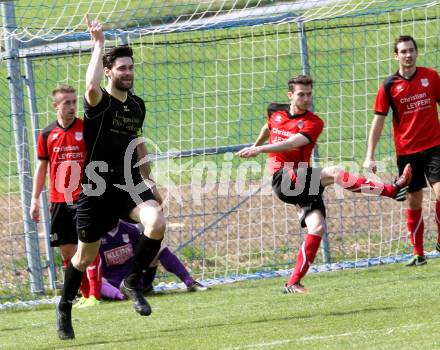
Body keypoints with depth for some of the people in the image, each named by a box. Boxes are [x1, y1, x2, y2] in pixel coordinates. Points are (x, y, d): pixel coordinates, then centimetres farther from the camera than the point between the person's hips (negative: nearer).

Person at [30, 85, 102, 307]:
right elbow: (41, 167, 13)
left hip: (84, 197, -4)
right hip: (59, 200, 4)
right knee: (66, 250, 5)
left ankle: (94, 295, -10)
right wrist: (35, 199, 9)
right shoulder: (48, 134, 6)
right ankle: (85, 293, 16)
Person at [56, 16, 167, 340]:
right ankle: (65, 308, 29)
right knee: (85, 257, 4)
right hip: (98, 189, -4)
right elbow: (92, 87, -37)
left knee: (157, 222, -25)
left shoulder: (137, 106, 9)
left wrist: (149, 181, 24)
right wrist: (99, 44, -30)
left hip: (130, 185, 4)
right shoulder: (100, 103, -11)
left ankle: (132, 283, -6)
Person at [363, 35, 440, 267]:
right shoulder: (389, 86, -2)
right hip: (406, 150, 0)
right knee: (414, 202, 4)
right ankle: (418, 253, 12)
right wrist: (370, 156, -5)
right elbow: (378, 121, 0)